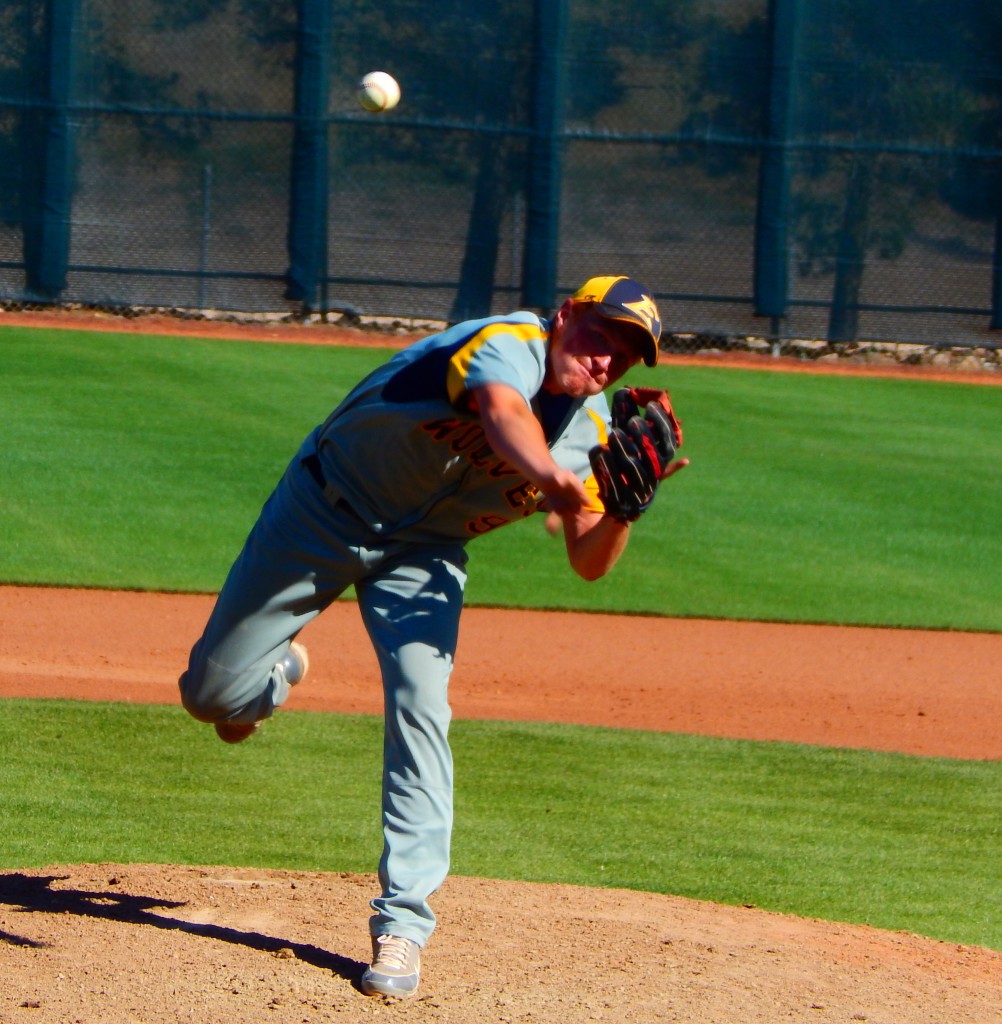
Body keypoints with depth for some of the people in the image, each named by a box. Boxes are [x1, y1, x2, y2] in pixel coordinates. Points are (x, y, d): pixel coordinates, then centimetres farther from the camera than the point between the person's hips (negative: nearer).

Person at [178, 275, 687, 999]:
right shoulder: (510, 343, -27)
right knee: (212, 694, -2)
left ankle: (403, 925, -14)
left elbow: (589, 563, -4)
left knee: (420, 710, -19)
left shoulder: (591, 430, -7)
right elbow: (502, 411, -51)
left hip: (423, 552, 4)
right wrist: (555, 481, -72)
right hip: (324, 511, -4)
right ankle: (276, 675, 37)